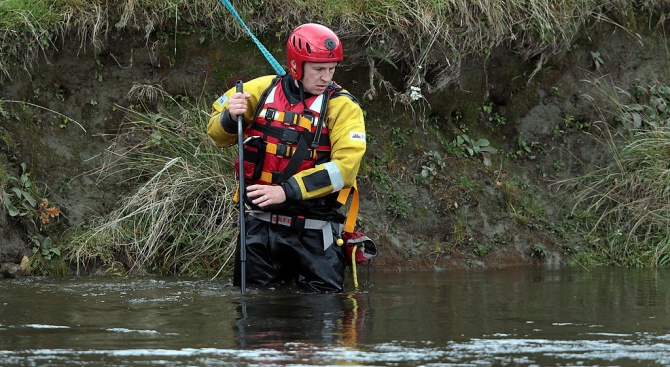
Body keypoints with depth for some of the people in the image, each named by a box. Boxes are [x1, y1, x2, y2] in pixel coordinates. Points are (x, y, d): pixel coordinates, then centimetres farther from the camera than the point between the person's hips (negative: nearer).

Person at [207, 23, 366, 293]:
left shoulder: (342, 106, -5)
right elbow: (217, 135, 14)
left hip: (313, 231, -3)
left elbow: (345, 166, -18)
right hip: (260, 224, 3)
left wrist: (288, 191, -26)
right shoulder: (262, 90, 5)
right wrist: (230, 118, -11)